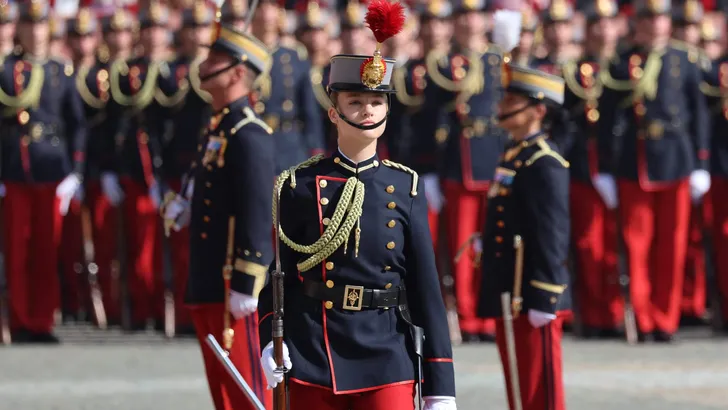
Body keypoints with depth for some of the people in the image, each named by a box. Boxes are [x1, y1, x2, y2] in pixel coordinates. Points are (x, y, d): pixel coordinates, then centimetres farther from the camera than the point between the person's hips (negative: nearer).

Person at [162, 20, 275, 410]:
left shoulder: (249, 136, -15)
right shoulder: (218, 129, 15)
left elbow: (257, 217, -19)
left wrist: (245, 288, -21)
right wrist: (182, 207, 10)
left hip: (232, 289, -10)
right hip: (206, 287, 10)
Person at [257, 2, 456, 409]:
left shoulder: (406, 188, 5)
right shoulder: (299, 185, 2)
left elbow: (426, 286, 4)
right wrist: (271, 341, -13)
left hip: (387, 360, 0)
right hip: (313, 363, 0)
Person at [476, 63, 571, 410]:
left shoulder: (544, 164, -16)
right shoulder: (514, 156, 14)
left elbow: (552, 237, -20)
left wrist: (543, 300, -22)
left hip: (531, 299, -10)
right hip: (508, 297, 10)